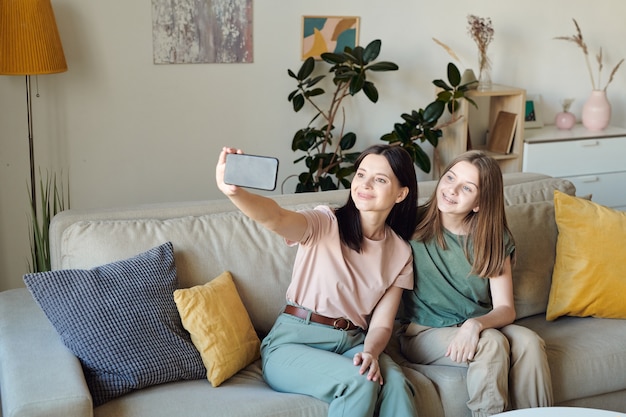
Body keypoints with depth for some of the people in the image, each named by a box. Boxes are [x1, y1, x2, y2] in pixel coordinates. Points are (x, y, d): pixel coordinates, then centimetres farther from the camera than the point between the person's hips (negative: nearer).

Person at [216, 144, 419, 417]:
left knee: (394, 383, -29)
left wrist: (370, 352, -20)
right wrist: (234, 192, -50)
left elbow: (382, 323, 3)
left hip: (353, 343, 3)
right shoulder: (325, 223, -7)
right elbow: (276, 218, -29)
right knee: (359, 381, -31)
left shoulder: (400, 252, 6)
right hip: (294, 342, -3)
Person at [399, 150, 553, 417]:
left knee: (528, 342, -26)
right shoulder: (412, 226, -7)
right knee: (492, 343, -30)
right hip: (425, 333, -3)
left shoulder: (494, 239, 1)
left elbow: (505, 309, -6)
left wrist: (475, 324, -27)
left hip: (481, 328, 3)